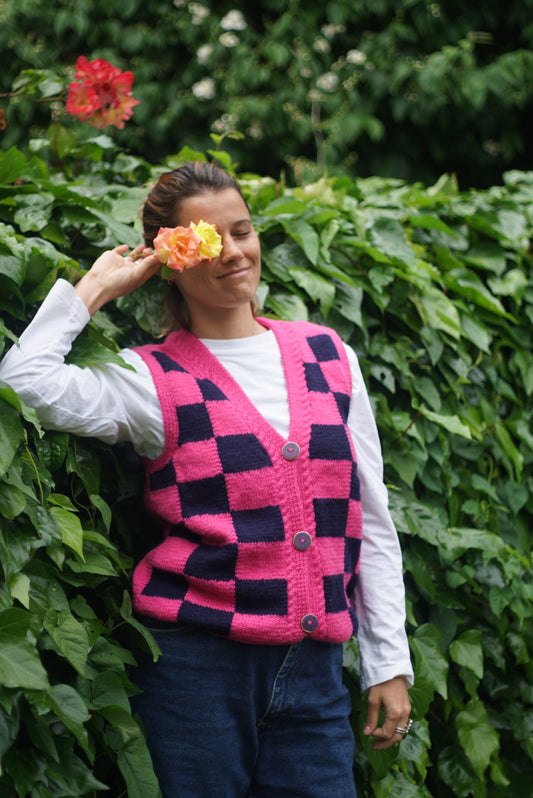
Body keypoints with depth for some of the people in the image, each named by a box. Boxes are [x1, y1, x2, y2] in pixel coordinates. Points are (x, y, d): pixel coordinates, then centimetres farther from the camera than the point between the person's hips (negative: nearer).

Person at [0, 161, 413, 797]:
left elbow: (370, 517, 13)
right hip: (196, 661, -3)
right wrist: (99, 285, -5)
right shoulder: (153, 379, -1)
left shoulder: (327, 356, 10)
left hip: (313, 671, 3)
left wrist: (389, 665, 9)